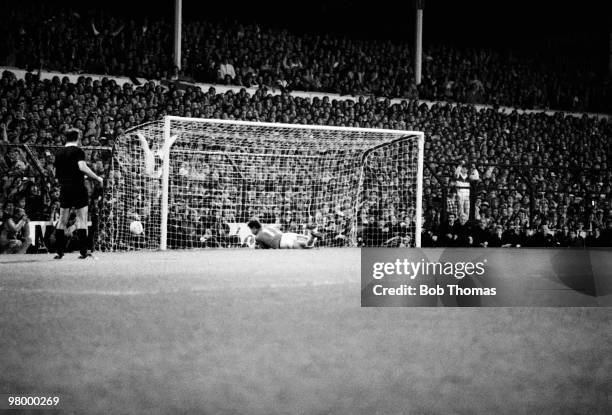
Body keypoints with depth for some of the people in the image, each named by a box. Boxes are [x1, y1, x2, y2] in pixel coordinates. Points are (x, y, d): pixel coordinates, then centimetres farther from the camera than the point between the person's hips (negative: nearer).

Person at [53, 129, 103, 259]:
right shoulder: (78, 151, -5)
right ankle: (83, 252, -8)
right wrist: (97, 178, -12)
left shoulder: (58, 153, 12)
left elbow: (56, 174, 13)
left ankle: (59, 252, 8)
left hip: (64, 189, 5)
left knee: (62, 220, 9)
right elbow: (82, 167, -18)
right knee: (81, 219, -4)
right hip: (78, 188, -5)